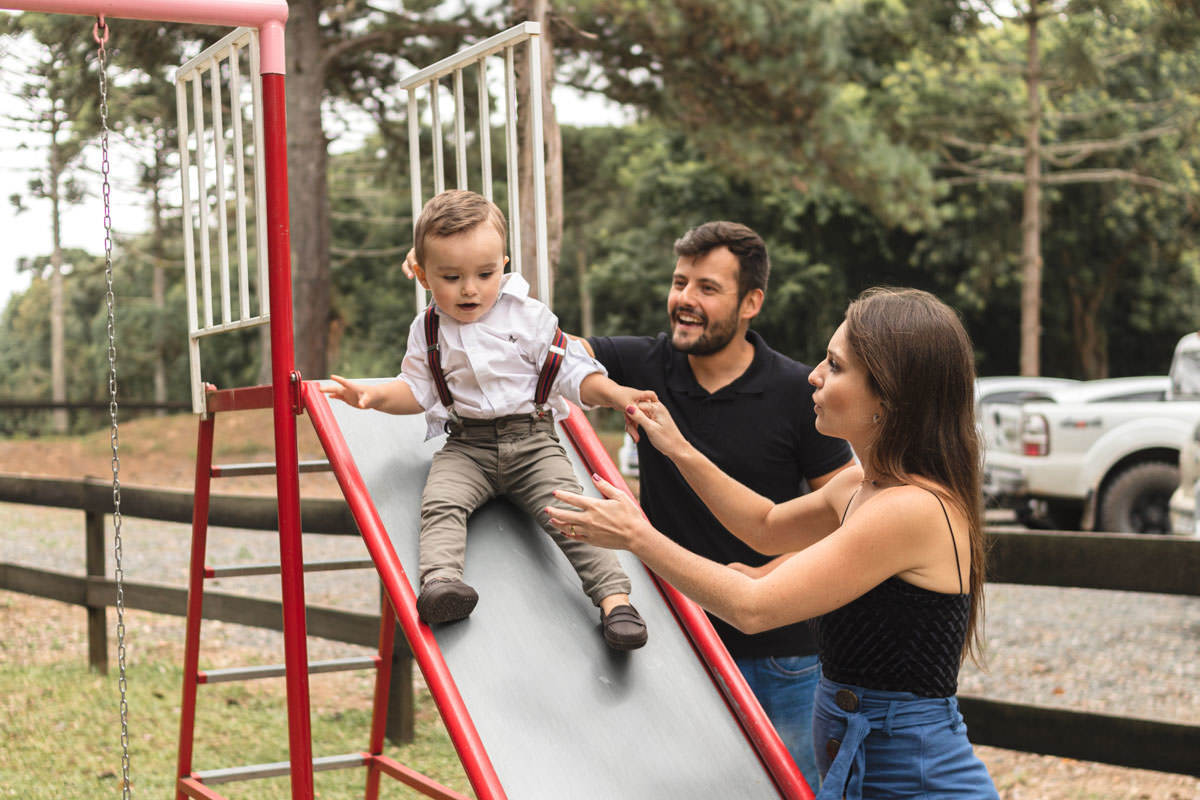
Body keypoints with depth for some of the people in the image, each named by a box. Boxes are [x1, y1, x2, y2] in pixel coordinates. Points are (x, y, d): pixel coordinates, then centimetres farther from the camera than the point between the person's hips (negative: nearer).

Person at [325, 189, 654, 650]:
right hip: (466, 447, 2)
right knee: (440, 503, -28)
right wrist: (375, 395, -4)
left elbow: (571, 373, 2)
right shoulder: (427, 331, 7)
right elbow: (417, 390, 15)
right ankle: (438, 580, -46)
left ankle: (614, 596, -29)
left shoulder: (530, 318, 0)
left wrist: (614, 394, -14)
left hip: (533, 442, -2)